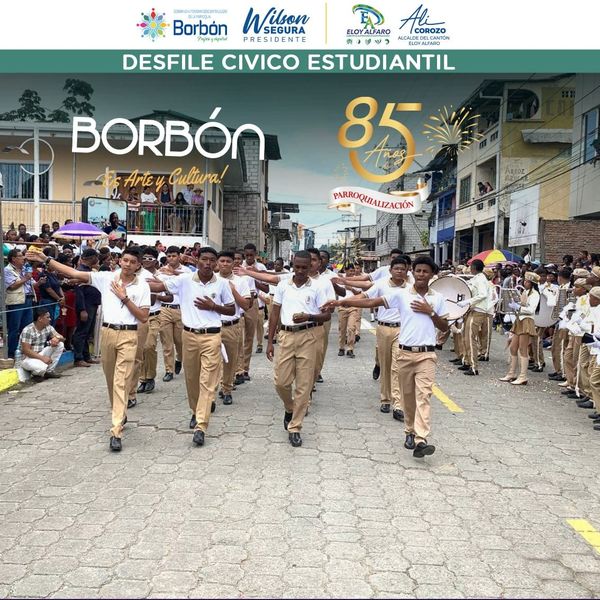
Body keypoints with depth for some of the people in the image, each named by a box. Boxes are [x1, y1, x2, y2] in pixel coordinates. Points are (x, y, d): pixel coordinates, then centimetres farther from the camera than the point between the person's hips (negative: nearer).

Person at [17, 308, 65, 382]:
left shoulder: (48, 327, 0)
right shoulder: (28, 331, -22)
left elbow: (62, 338, 2)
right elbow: (26, 351, -24)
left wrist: (57, 338, -23)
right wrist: (42, 358, -28)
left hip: (40, 355, 8)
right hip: (26, 358, -7)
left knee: (60, 344, -9)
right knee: (42, 367, -38)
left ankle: (50, 371, -1)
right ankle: (36, 374, 1)